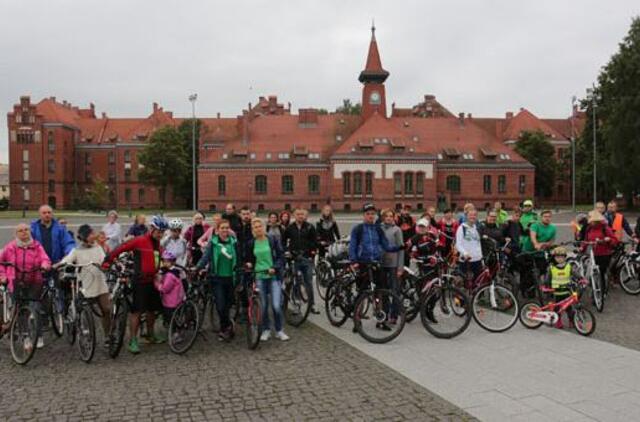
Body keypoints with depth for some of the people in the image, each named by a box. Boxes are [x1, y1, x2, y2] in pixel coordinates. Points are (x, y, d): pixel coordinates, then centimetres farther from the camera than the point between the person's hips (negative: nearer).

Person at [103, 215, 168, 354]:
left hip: (152, 281, 7)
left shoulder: (158, 244, 10)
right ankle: (133, 341, 3)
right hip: (140, 281, -7)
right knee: (136, 311, -4)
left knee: (152, 309, 16)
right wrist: (107, 261, -15)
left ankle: (150, 335, 32)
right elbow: (120, 249, -13)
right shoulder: (139, 241, -13)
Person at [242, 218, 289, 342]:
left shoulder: (272, 240, 0)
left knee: (276, 306, -9)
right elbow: (248, 258, 19)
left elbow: (281, 256, -2)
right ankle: (266, 330, 23)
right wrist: (248, 264, -2)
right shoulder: (250, 243, 7)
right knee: (263, 306, 4)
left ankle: (279, 331, 10)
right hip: (259, 276, 2)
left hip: (274, 276, -2)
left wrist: (274, 268, -15)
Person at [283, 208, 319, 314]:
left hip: (307, 258, -1)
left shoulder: (309, 227, 3)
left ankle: (312, 305, 11)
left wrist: (313, 251, -3)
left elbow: (315, 240, 7)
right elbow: (283, 241, 17)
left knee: (309, 282, 3)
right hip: (294, 258, 1)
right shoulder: (290, 228, 6)